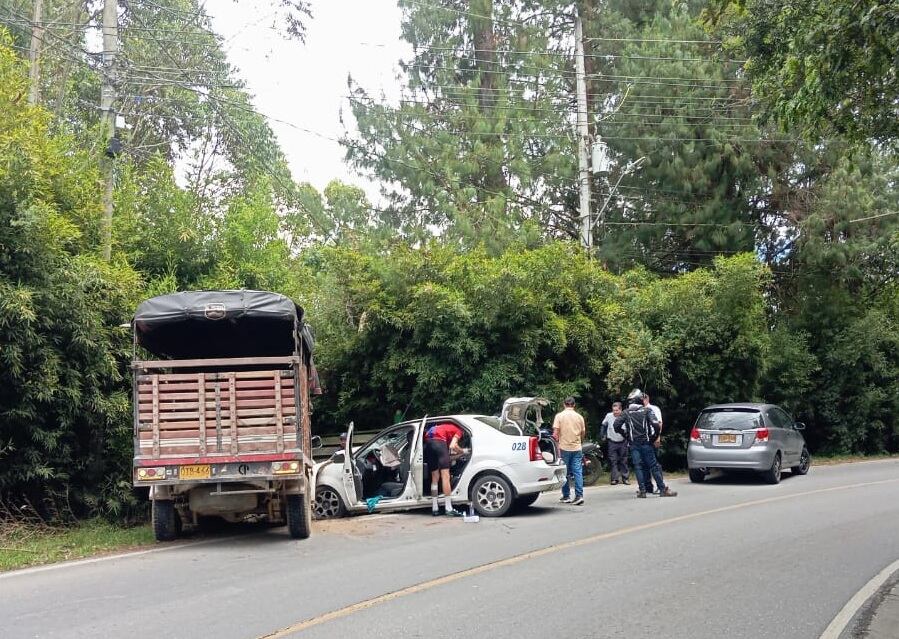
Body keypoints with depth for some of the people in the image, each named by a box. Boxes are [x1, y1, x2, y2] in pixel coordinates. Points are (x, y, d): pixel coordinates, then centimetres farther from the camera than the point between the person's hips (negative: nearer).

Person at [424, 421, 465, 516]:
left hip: (427, 443, 8)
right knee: (445, 476, -7)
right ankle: (449, 509, -13)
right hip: (438, 442, -7)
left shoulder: (447, 427, 38)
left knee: (435, 478, 14)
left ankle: (434, 509, 14)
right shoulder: (459, 431, 16)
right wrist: (461, 451, 16)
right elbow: (452, 446, -2)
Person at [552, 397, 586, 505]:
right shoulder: (579, 417, 4)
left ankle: (566, 496, 12)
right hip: (577, 448, 2)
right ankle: (579, 495, -9)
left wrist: (557, 441, 4)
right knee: (578, 472, 0)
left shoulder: (559, 416, -4)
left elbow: (555, 433, -10)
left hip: (564, 447, -2)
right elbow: (583, 433, 11)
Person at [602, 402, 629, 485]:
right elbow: (604, 425, 12)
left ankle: (625, 478, 15)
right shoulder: (608, 416, -7)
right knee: (613, 461, -2)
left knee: (624, 461, 7)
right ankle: (615, 478, 1)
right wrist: (604, 435, 15)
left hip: (623, 442, -1)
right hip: (612, 442, 1)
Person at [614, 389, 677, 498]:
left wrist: (626, 436, 8)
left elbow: (616, 425, -4)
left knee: (638, 467, 4)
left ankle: (642, 490, -1)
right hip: (646, 443, -1)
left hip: (634, 444, 1)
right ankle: (663, 489, 3)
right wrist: (655, 436, 1)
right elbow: (655, 424, -14)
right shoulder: (647, 411, -2)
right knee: (654, 466, 2)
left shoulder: (626, 413, 4)